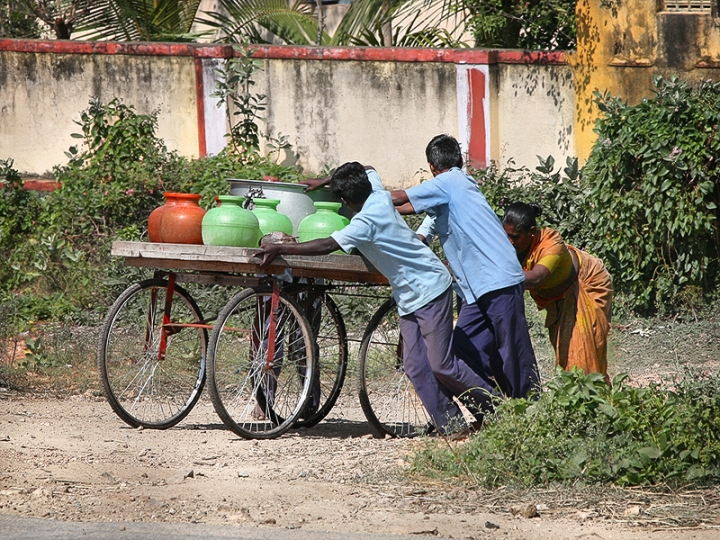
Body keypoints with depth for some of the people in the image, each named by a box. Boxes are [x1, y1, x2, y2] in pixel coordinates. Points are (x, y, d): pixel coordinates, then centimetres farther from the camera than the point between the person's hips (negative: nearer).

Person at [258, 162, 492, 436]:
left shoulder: (366, 222, -25)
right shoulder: (379, 194, 0)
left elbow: (327, 246, -31)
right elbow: (368, 170, 23)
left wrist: (279, 248, -26)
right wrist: (325, 182, 21)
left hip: (430, 290, -9)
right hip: (410, 297, 9)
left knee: (441, 366, -6)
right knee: (415, 366, 3)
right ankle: (451, 424, 4)